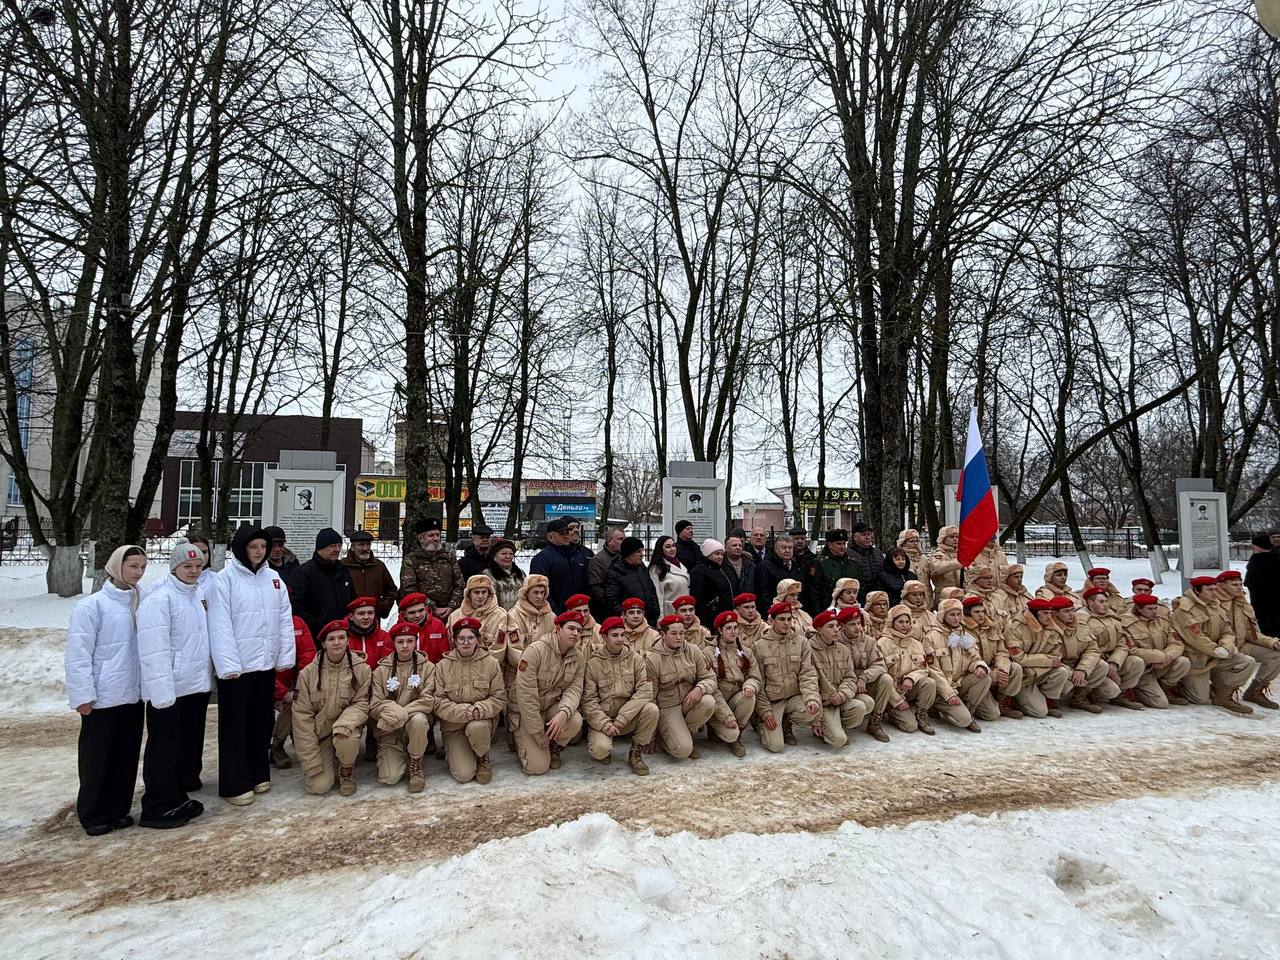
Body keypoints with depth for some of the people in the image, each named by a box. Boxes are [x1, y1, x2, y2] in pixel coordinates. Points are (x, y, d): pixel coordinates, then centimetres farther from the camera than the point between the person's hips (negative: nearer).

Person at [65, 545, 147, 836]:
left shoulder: (140, 603, 5)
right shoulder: (91, 606, -11)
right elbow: (78, 655, -12)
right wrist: (83, 695, -14)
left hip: (133, 695, 5)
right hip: (103, 698, -5)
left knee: (127, 756, 13)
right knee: (98, 758, 6)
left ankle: (119, 809, 26)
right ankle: (93, 815, 21)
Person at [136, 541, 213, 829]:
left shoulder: (198, 595, 11)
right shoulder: (159, 599, -15)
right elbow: (153, 650, -21)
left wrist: (208, 676, 17)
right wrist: (162, 692, -24)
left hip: (196, 686, 8)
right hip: (170, 691, -8)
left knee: (190, 743, 16)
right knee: (165, 748, 2)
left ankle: (179, 796, 30)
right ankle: (158, 807, 13)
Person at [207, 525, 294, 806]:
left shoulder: (274, 578, 8)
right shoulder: (225, 578, -8)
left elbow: (285, 619, 7)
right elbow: (220, 625, -13)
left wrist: (285, 657, 1)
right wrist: (229, 665, -18)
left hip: (266, 663, 5)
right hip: (237, 666, -5)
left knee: (263, 722, 15)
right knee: (235, 725, 4)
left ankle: (258, 773, 29)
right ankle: (235, 784, 14)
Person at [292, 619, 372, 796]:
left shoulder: (361, 668, -6)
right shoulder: (308, 673, -7)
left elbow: (362, 703, -5)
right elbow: (302, 716, -6)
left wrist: (345, 722, -29)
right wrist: (311, 763, -10)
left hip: (346, 728, 0)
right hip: (319, 732, 1)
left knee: (347, 740, -35)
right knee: (319, 786, -14)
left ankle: (347, 771, -1)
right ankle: (328, 759, 21)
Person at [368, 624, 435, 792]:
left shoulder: (427, 667, -1)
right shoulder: (381, 670, 2)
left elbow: (428, 700, -12)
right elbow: (374, 705, -5)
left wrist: (401, 713, -23)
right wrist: (393, 711, -24)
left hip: (414, 721, -1)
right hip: (388, 731, 1)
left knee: (418, 719, -36)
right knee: (389, 778, -15)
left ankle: (416, 766, -11)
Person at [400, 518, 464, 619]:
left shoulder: (449, 556, 15)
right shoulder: (410, 560, 4)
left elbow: (459, 585, 12)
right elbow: (409, 591, -6)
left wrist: (451, 607, -3)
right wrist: (433, 609, -10)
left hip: (449, 615, 3)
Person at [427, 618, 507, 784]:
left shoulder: (491, 663, -1)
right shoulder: (442, 666, -2)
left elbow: (499, 698, -3)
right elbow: (438, 702, -7)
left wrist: (480, 709, -23)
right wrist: (465, 711, -22)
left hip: (482, 720, 0)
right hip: (453, 724, 0)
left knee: (476, 728, -37)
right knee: (464, 775, -16)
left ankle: (483, 758, -4)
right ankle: (453, 753, 20)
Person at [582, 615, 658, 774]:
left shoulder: (635, 658, -1)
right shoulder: (593, 663, -6)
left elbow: (645, 690, -12)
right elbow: (588, 700, -8)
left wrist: (622, 718, -20)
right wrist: (606, 725, -21)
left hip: (629, 717, 2)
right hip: (602, 718, -2)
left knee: (651, 709, -26)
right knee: (601, 749, -30)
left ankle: (636, 753, -4)